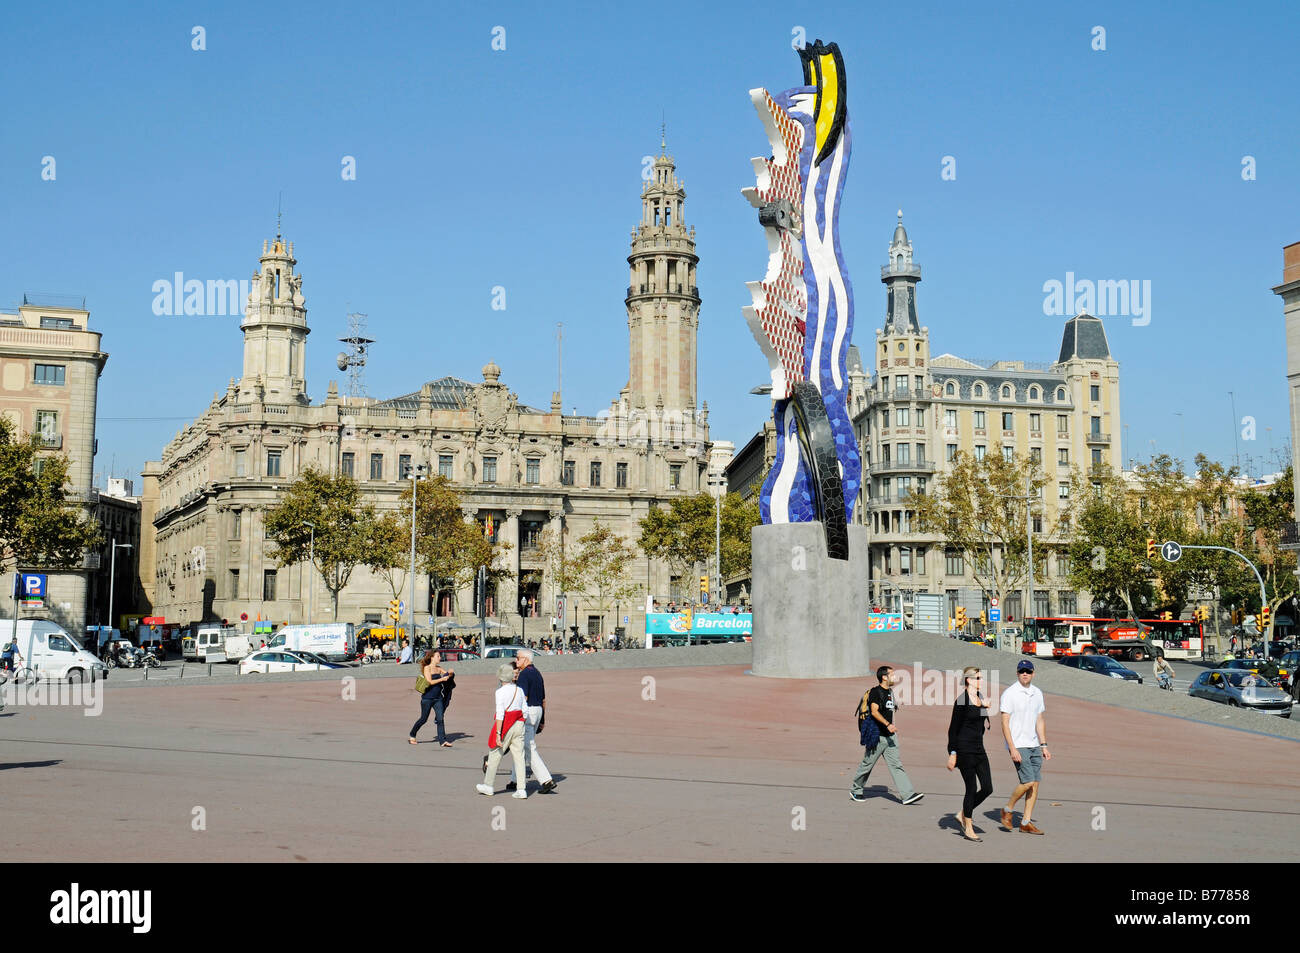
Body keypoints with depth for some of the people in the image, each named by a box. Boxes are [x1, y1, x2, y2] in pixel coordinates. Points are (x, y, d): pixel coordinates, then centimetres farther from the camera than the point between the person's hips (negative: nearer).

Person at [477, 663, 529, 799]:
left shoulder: (500, 692, -10)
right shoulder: (519, 690, 6)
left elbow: (500, 714, -16)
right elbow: (525, 711, 7)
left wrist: (498, 734, -16)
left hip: (506, 726, -5)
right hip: (519, 724, 5)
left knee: (494, 755, 10)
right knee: (519, 756, 5)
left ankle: (488, 786, 20)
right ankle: (521, 790, 0)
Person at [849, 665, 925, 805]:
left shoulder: (890, 691, 14)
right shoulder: (875, 692, -13)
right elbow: (874, 711, -24)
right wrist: (888, 725, -33)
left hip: (890, 736, 8)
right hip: (877, 736, -8)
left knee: (896, 765, -1)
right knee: (867, 765, 5)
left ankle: (907, 795, -7)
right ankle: (856, 790, 22)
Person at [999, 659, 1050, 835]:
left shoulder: (1037, 693, 12)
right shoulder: (1010, 693, -9)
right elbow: (1005, 723, -12)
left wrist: (1044, 746, 13)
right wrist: (1012, 749, -18)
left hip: (1034, 746, 7)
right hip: (1018, 746, -7)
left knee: (1035, 783, 2)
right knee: (1028, 782, -14)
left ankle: (1026, 823, 8)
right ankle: (1008, 810, 8)